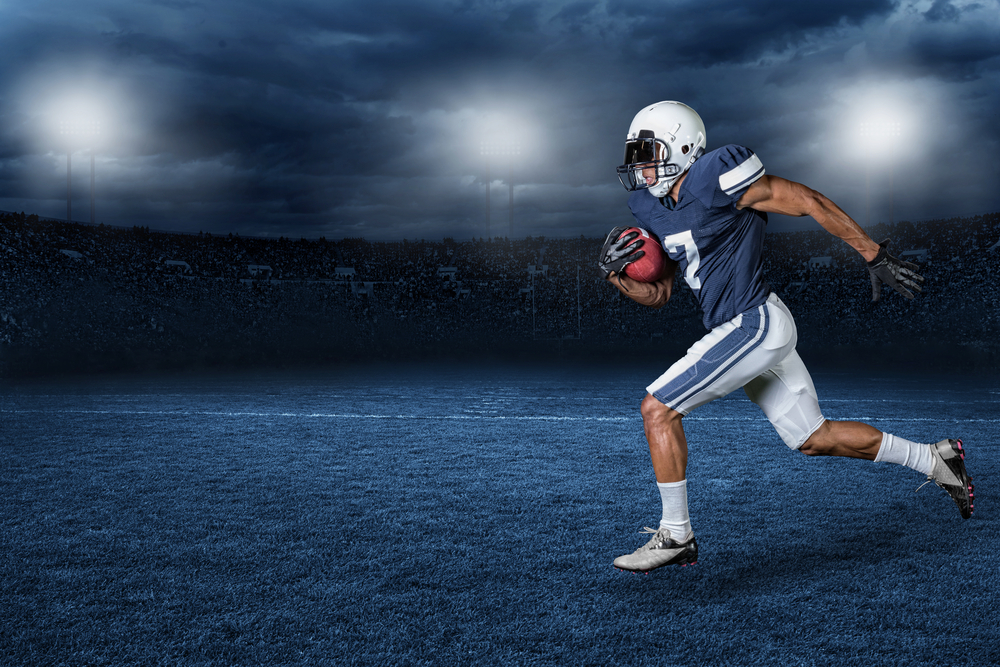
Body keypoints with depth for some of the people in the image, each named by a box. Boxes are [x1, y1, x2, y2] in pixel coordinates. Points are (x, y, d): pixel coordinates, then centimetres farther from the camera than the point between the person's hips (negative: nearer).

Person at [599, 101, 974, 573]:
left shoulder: (713, 177, -16)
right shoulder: (650, 205, 10)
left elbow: (809, 203, -12)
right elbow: (658, 294, 15)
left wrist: (877, 258, -10)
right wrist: (618, 276, -5)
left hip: (754, 325, -9)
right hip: (751, 331, 9)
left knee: (657, 409, -10)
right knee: (813, 439, 18)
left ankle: (675, 536, 2)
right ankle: (935, 460, 32)